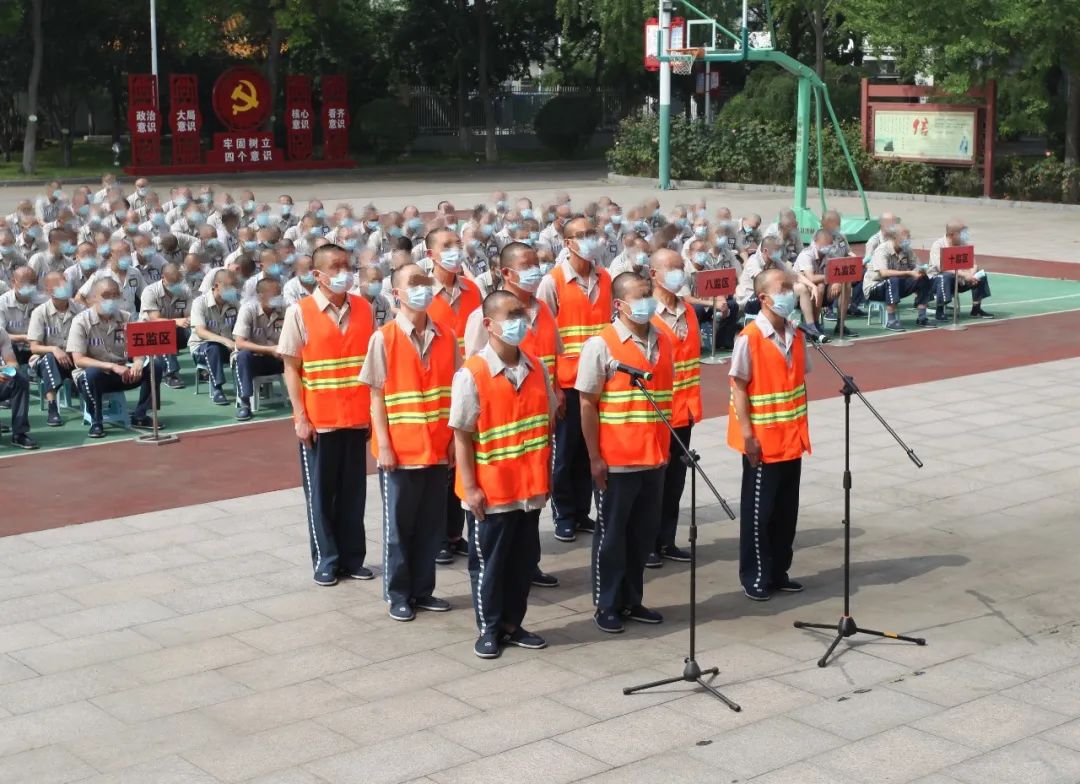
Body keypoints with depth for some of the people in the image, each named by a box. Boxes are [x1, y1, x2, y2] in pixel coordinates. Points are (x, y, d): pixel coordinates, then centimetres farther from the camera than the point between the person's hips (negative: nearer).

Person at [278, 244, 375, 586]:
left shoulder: (363, 308, 4)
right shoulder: (300, 312, -6)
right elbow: (291, 368, -5)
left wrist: (375, 410, 4)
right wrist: (300, 417, -10)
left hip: (357, 417, 3)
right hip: (318, 420, -3)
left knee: (353, 491, 9)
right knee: (320, 492, 6)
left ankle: (352, 557, 19)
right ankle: (326, 560, 15)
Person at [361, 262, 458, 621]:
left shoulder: (447, 337, 4)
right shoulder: (383, 339, -7)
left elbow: (456, 391, 6)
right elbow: (377, 397, -6)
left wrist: (456, 439, 1)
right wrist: (383, 445, -11)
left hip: (438, 450, 4)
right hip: (400, 451, -4)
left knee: (432, 524, 10)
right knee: (398, 524, 6)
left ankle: (423, 589, 23)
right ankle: (398, 595, 16)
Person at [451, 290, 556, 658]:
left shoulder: (536, 368, 4)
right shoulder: (472, 374, -13)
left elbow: (547, 423, 11)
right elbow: (462, 435, -12)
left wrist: (545, 474, 9)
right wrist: (469, 487, -14)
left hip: (531, 487, 5)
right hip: (491, 489, -5)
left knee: (524, 559, 12)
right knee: (489, 561, 7)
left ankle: (512, 624, 26)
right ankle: (489, 629, 20)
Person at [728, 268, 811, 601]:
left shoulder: (796, 336, 7)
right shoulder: (749, 338, -14)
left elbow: (799, 382, 13)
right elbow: (738, 388, -13)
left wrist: (801, 428, 9)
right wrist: (747, 435, -16)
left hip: (792, 440, 6)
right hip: (763, 442, -6)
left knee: (787, 510, 12)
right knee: (758, 510, 3)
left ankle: (779, 572, 24)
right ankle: (754, 578, 13)